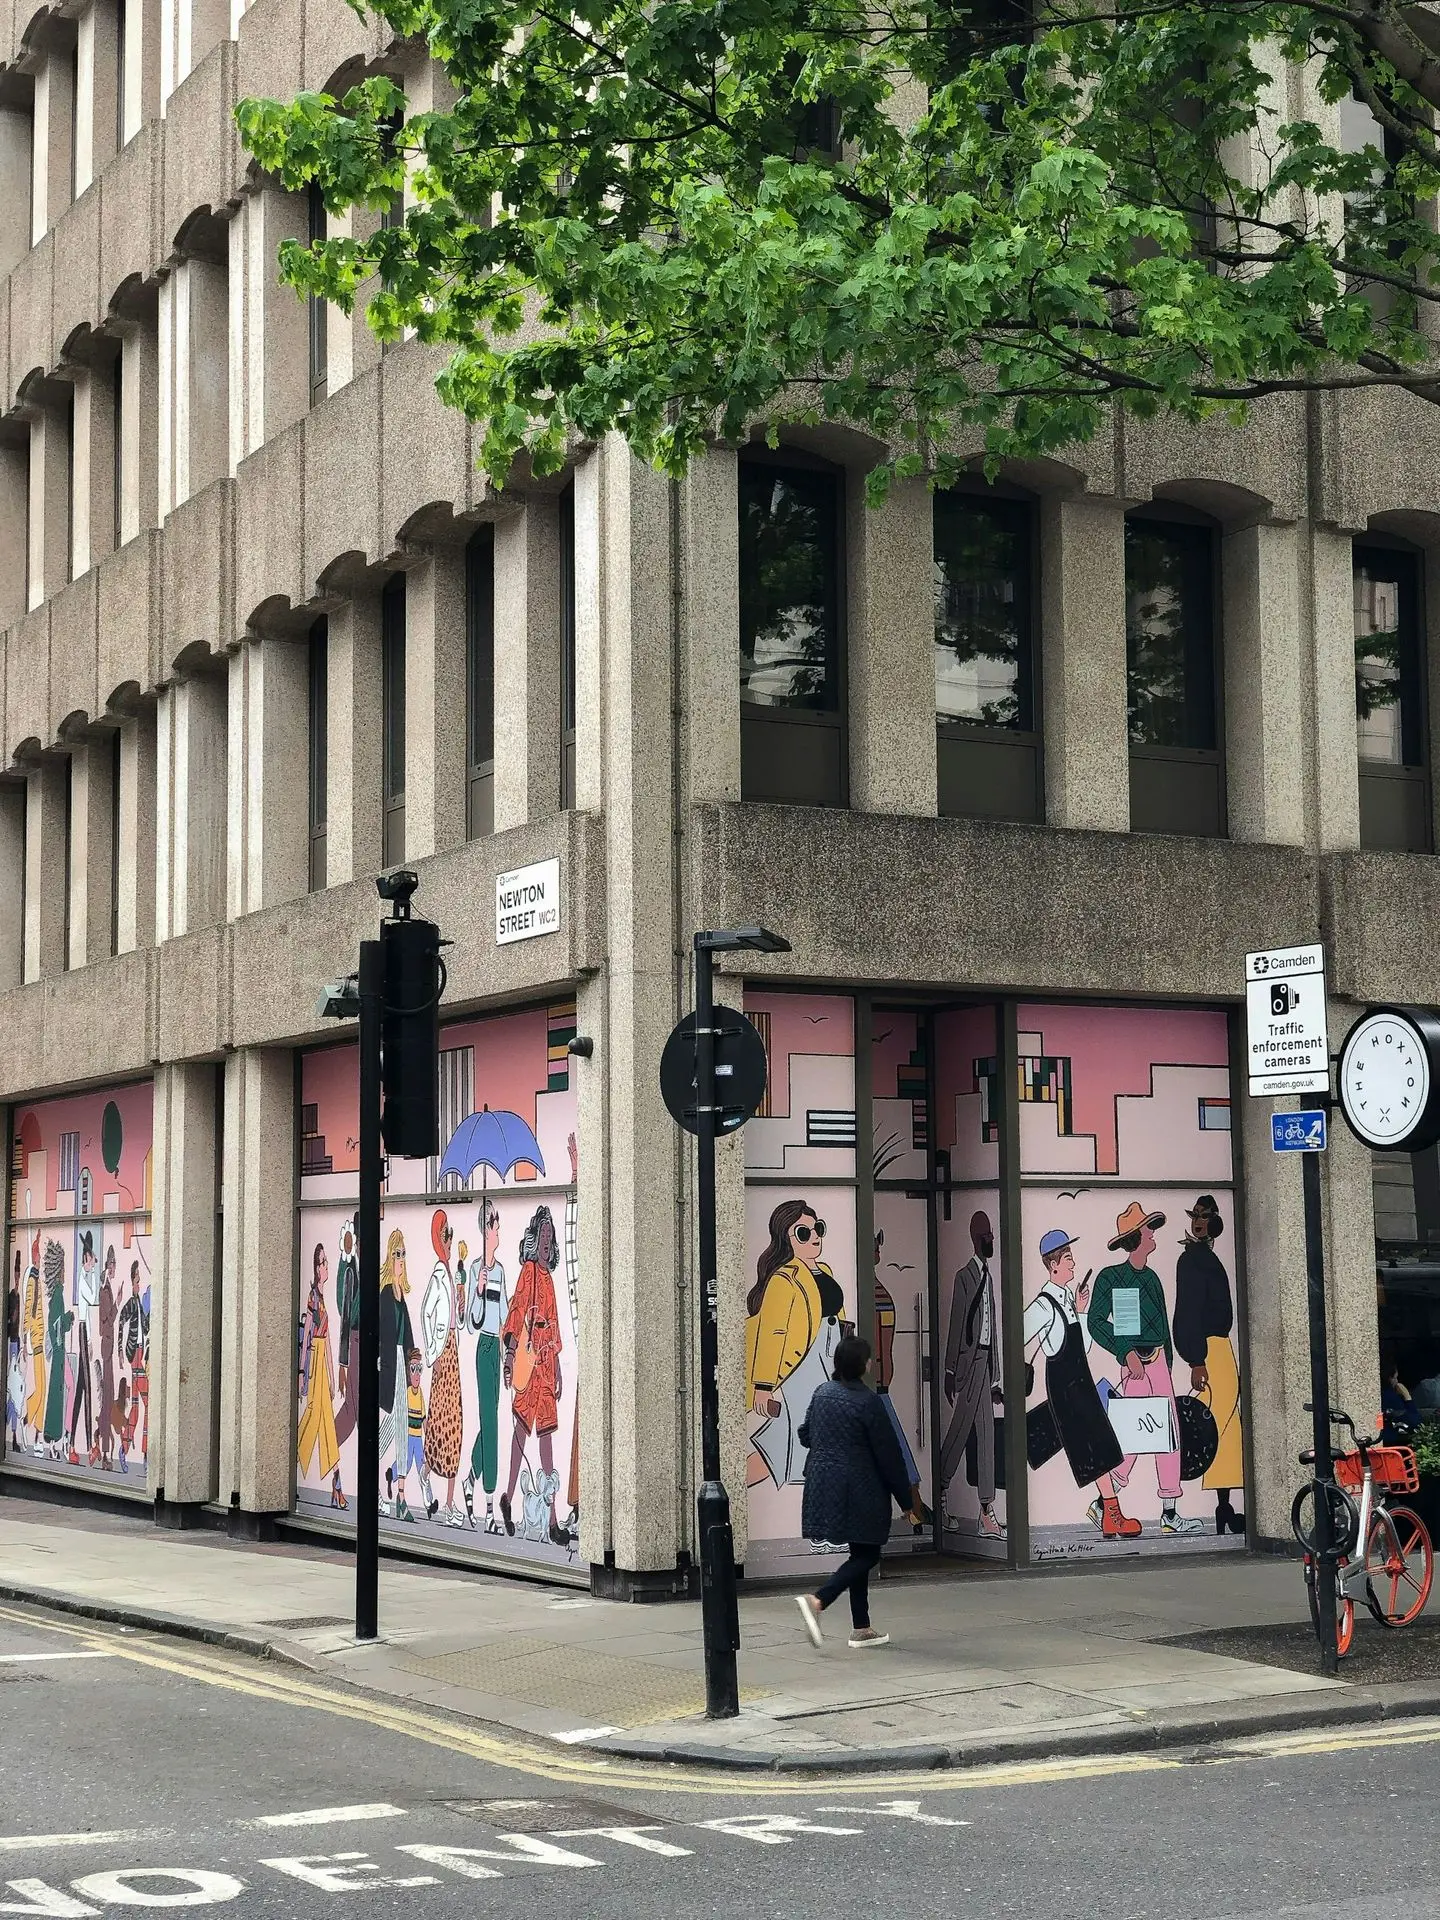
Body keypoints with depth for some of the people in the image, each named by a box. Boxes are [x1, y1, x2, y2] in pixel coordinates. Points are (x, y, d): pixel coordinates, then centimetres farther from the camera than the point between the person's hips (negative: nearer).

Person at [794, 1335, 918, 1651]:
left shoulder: (821, 1393, 3)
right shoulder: (867, 1401, -16)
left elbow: (805, 1435, 14)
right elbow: (888, 1453, -11)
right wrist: (906, 1498, -4)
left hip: (823, 1483, 7)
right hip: (858, 1489, -7)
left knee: (860, 1553, 15)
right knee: (867, 1554, 3)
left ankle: (861, 1629, 17)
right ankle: (817, 1600, -16)